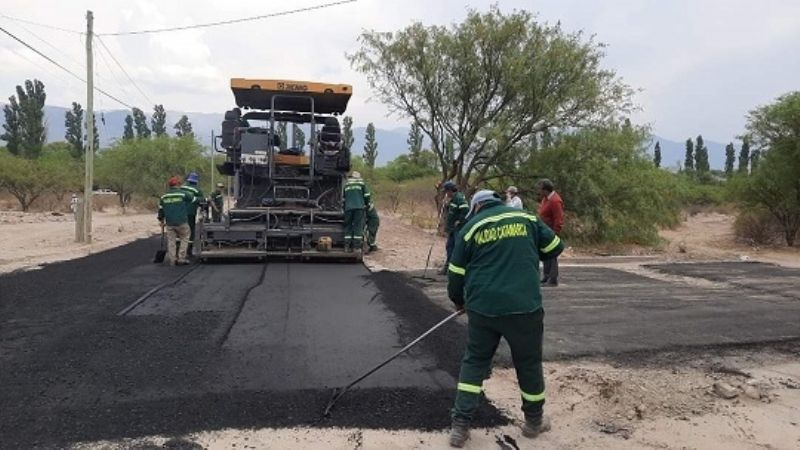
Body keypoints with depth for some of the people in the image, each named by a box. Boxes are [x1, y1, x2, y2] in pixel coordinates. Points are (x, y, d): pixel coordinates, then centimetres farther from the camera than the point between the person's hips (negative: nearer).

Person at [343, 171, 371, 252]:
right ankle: (356, 245, -8)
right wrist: (367, 204, 19)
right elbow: (367, 196, 4)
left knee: (348, 226, 7)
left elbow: (343, 199, 19)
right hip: (359, 207, -3)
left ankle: (347, 246, 0)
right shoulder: (362, 183, 11)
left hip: (348, 208, 3)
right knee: (358, 226, -3)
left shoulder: (346, 185, 19)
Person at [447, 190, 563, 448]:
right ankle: (533, 421, 35)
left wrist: (458, 300, 24)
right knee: (529, 363, 17)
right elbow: (555, 247, 15)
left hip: (483, 307, 0)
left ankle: (460, 426, 12)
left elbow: (456, 272, 6)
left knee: (474, 362, 14)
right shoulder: (526, 218, 8)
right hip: (524, 305, 0)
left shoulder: (471, 227, 5)